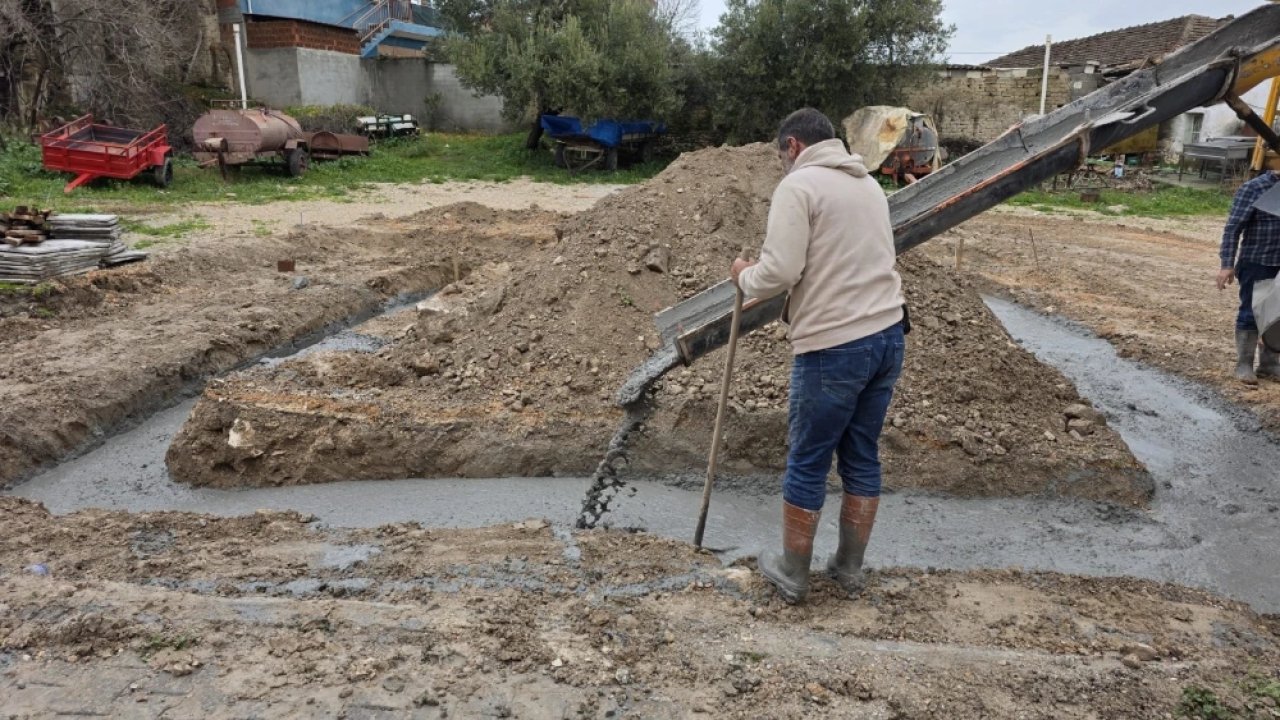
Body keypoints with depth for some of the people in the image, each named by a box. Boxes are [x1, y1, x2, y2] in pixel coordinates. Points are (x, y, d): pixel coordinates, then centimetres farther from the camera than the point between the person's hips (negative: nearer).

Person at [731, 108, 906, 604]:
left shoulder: (798, 185, -8)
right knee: (863, 460, 16)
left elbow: (780, 271, -17)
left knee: (807, 465, 6)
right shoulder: (868, 184, 17)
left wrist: (746, 277, 4)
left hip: (834, 347, -8)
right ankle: (849, 568, 29)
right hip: (887, 336, 8)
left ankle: (793, 574, 19)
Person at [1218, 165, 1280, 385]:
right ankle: (1244, 365, 12)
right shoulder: (1253, 189, -12)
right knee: (1250, 315, 2)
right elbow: (1233, 228, -14)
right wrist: (1228, 265, -19)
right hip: (1256, 264, -6)